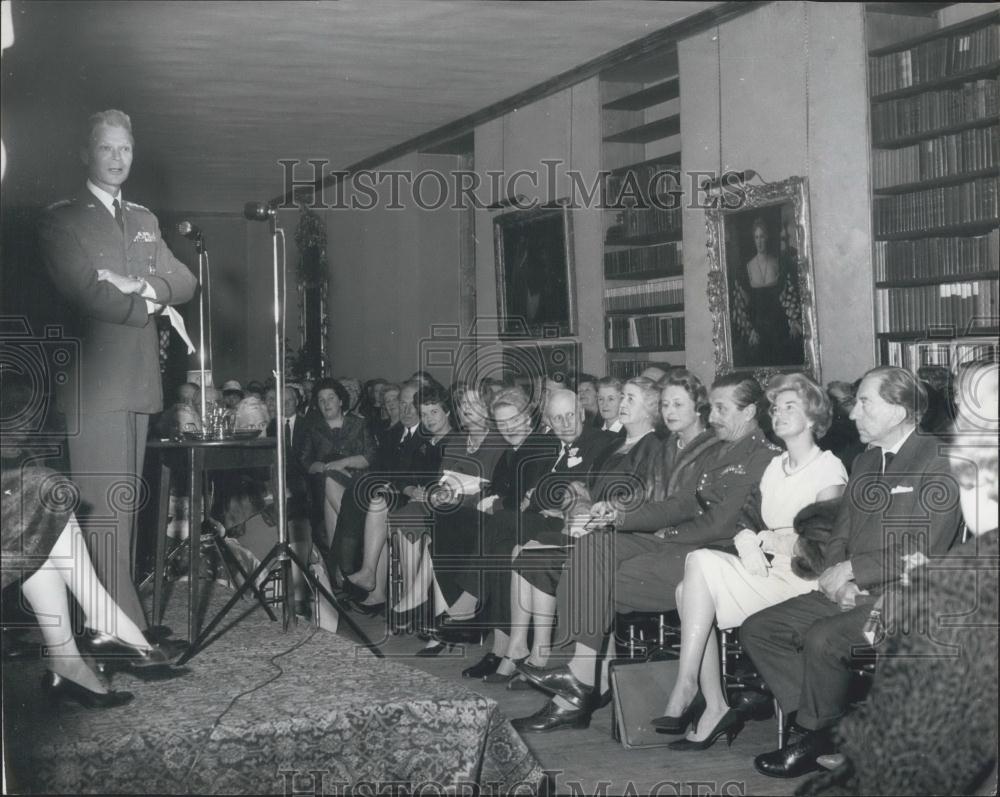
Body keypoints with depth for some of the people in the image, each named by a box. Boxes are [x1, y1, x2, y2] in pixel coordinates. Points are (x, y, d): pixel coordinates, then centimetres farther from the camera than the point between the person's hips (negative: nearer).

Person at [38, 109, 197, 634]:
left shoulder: (143, 220, 22)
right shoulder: (61, 218, 1)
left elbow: (185, 281, 13)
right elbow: (81, 289, -12)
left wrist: (143, 286, -6)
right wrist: (146, 307, -4)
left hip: (138, 382, 7)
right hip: (93, 382, -7)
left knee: (125, 506, 8)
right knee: (103, 511, -10)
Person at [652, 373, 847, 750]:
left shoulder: (829, 469, -2)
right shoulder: (776, 465, 22)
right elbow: (747, 519, 16)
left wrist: (764, 539, -5)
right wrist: (747, 540, -6)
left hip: (799, 579, -7)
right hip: (763, 569, 7)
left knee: (700, 562, -24)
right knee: (690, 589, -19)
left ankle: (685, 690, -22)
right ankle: (713, 708, -18)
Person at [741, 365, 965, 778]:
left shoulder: (937, 464, -9)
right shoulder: (865, 464, 17)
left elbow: (922, 551, -17)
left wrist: (851, 570, -14)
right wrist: (840, 582, -4)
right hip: (853, 593, 8)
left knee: (822, 637, -31)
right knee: (757, 629, -5)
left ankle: (813, 735, -8)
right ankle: (822, 721, -2)